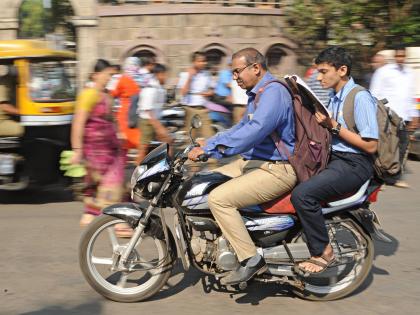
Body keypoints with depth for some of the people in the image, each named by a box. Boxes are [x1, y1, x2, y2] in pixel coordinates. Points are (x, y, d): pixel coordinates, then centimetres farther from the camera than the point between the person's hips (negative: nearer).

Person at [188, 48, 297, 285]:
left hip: (277, 169, -11)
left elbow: (253, 132, -31)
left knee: (219, 198, -24)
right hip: (255, 161, 11)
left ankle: (251, 260, -16)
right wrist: (205, 145, 15)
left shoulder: (273, 93, -18)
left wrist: (210, 149, -32)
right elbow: (242, 128, 24)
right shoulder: (258, 93, 18)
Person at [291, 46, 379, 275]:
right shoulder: (335, 98, 18)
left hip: (353, 164, -10)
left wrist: (334, 127, -17)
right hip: (334, 158, 10)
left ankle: (323, 252, -14)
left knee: (302, 194, -28)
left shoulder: (360, 97, -11)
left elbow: (370, 146, -16)